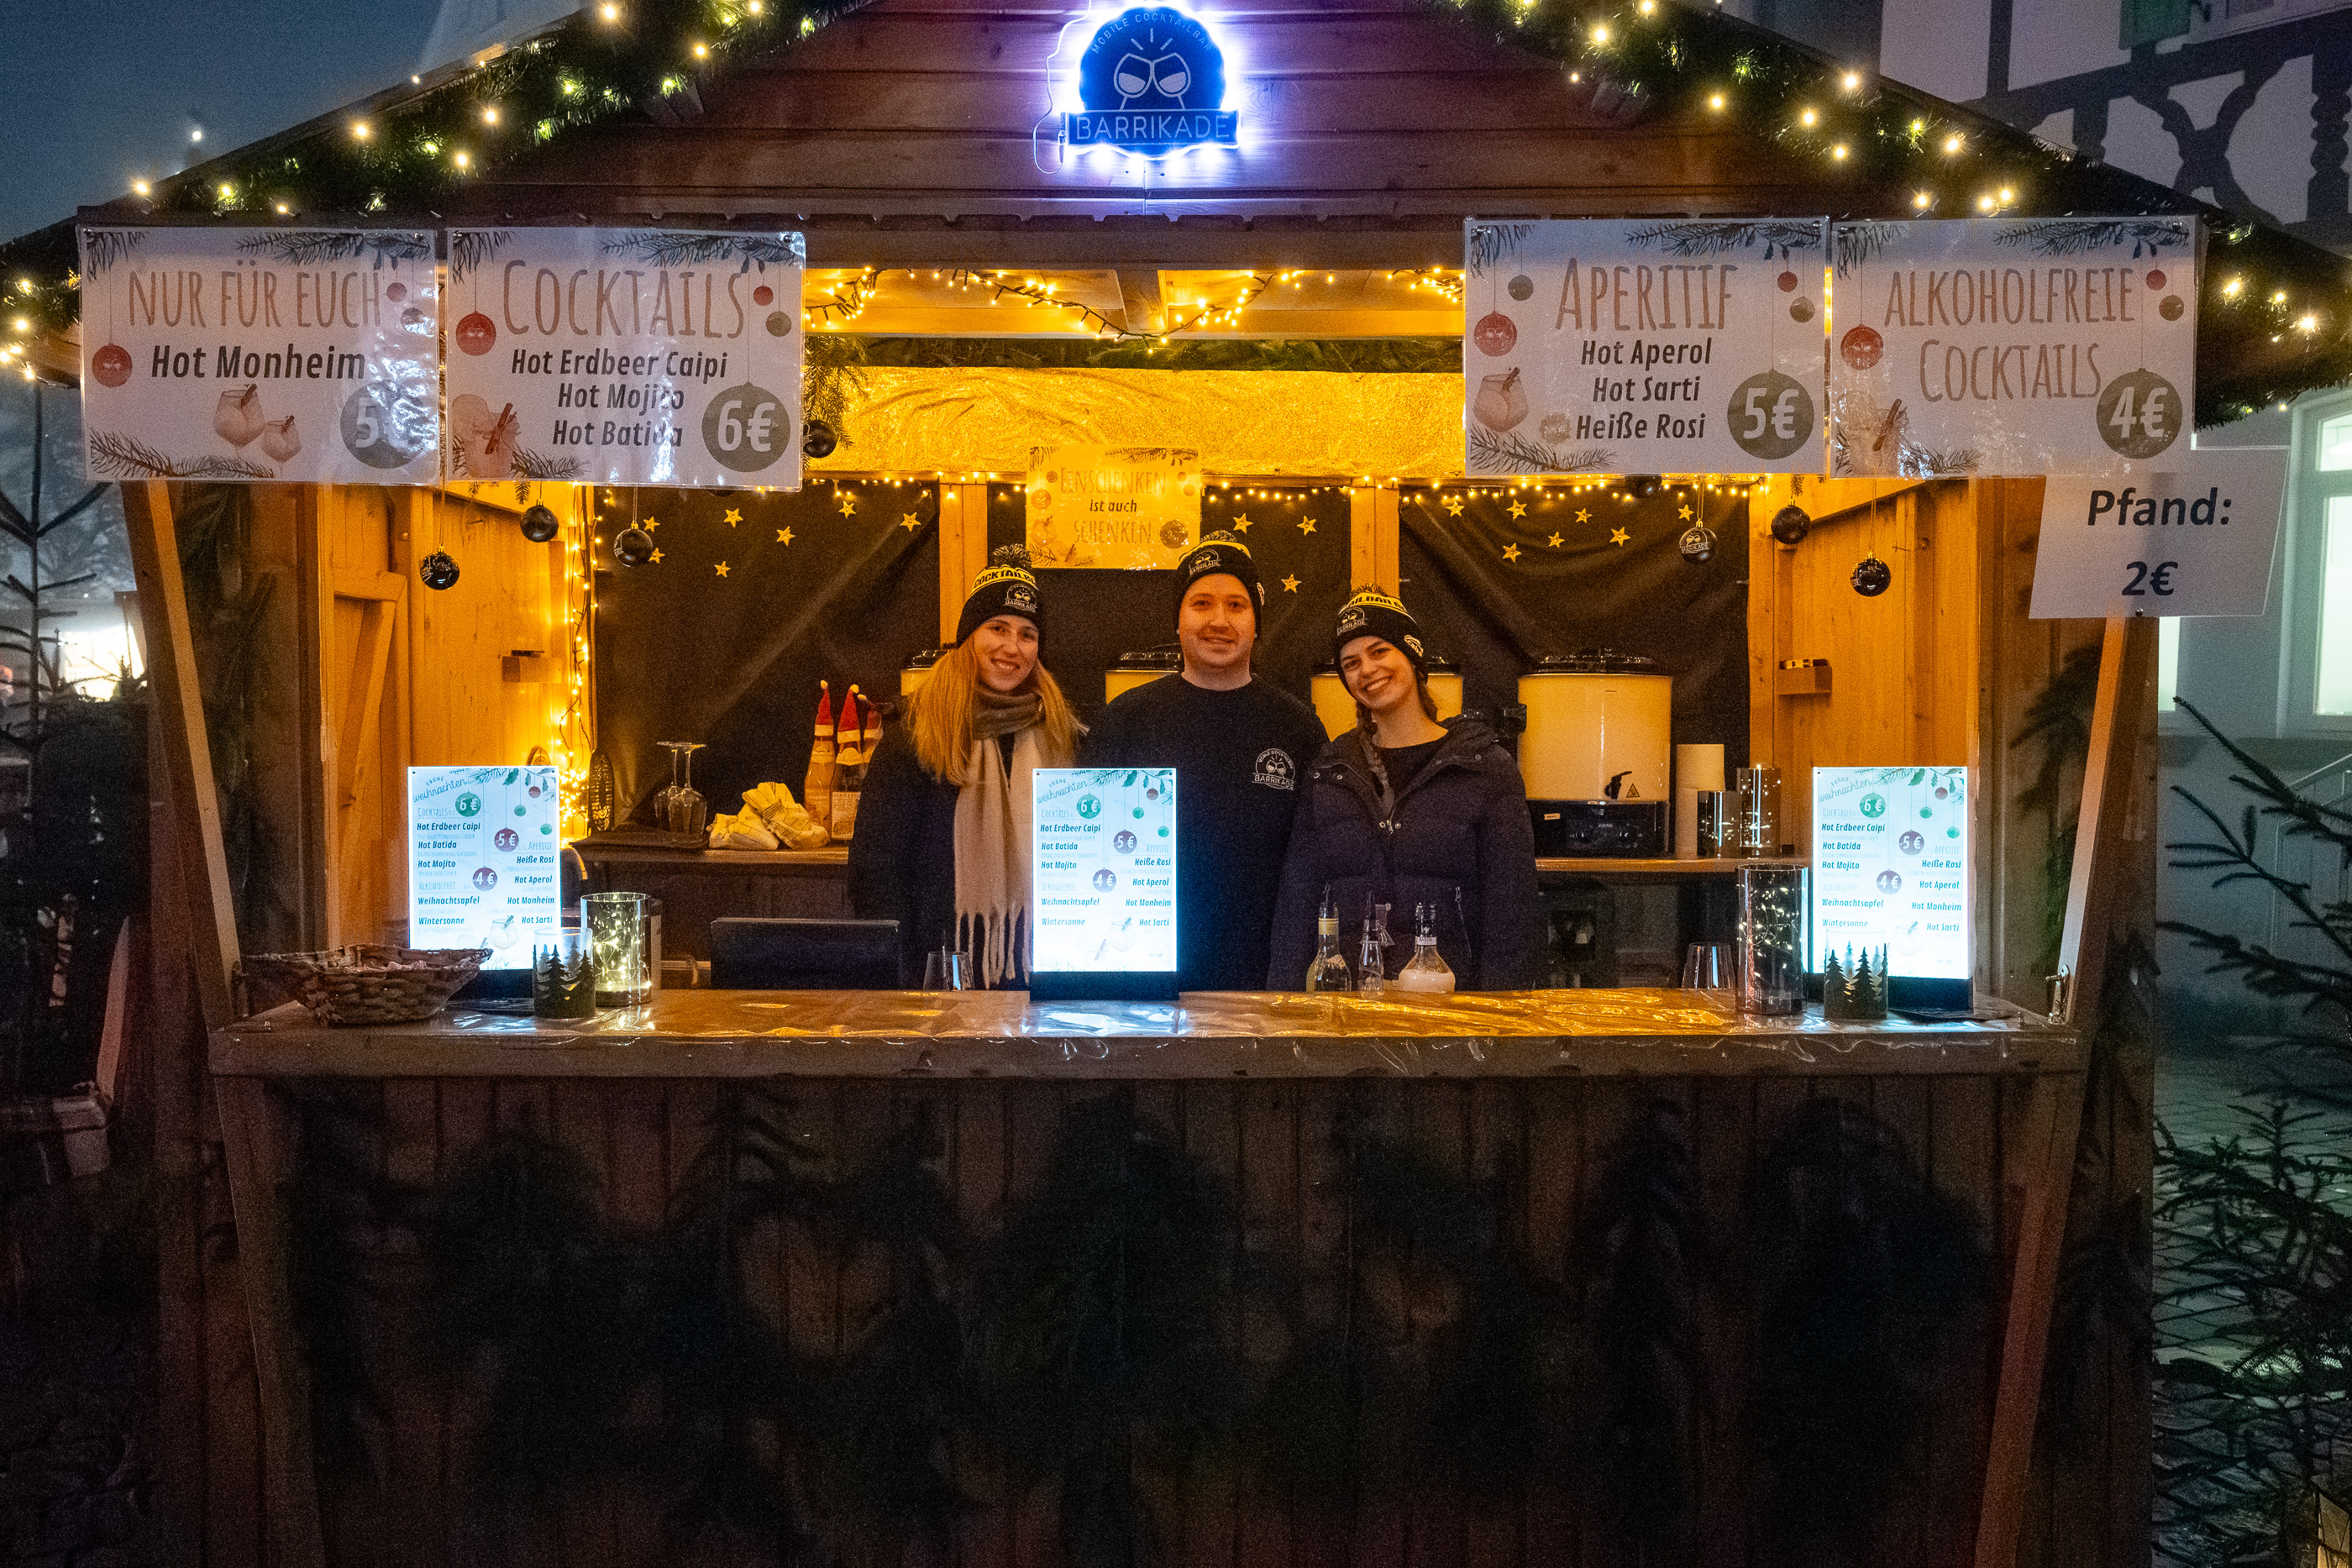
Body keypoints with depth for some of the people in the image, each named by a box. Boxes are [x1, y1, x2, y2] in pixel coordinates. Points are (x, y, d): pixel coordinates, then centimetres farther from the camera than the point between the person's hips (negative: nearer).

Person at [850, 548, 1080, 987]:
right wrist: (900, 981, -11)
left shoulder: (1061, 738, 7)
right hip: (941, 977, -2)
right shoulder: (911, 743, -3)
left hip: (1039, 975, 3)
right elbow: (874, 870, -4)